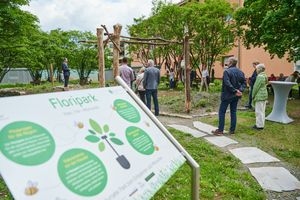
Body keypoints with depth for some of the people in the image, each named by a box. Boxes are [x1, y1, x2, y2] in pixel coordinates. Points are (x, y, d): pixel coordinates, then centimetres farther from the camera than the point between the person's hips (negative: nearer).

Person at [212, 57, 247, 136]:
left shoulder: (227, 71, -14)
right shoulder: (241, 72, 8)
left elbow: (227, 84, -23)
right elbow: (244, 83, 7)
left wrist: (235, 91, -16)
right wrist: (239, 90, -6)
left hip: (227, 95, -6)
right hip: (236, 96, 7)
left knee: (222, 112, 3)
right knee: (233, 112, 13)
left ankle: (220, 130, 6)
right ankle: (232, 130, 19)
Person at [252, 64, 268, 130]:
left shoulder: (260, 76, -17)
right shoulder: (264, 76, 12)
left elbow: (256, 87, -18)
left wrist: (253, 95, -7)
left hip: (259, 96, -10)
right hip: (264, 95, 10)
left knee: (259, 111, -4)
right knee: (262, 110, 15)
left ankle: (260, 126, 2)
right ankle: (261, 124, 23)